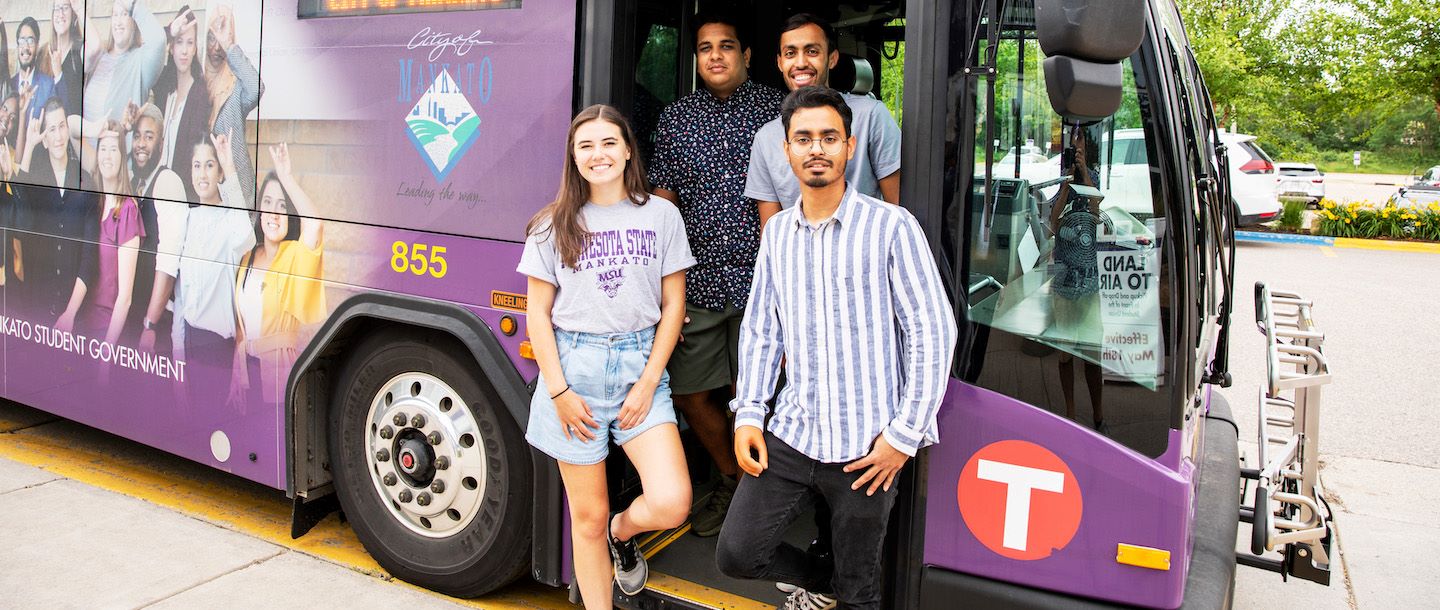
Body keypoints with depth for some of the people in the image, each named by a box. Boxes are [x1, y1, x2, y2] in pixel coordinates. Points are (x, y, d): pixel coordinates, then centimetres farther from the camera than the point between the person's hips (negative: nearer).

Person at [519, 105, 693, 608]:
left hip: (640, 365, 0)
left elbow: (673, 304, 4)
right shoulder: (554, 225, 4)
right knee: (588, 516, 5)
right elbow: (538, 313, 3)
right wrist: (559, 391, -6)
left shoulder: (661, 215, 5)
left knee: (671, 505, -12)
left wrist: (649, 382, -4)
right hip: (574, 368, 0)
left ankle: (623, 530, 23)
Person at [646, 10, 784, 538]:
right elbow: (662, 203, 9)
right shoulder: (675, 118, 9)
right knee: (690, 394, 10)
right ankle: (732, 479, 34)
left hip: (759, 279, -3)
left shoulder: (775, 109, 2)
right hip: (697, 281, 3)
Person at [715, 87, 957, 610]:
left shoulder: (890, 227, -7)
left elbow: (933, 332, -8)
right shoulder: (777, 232, 9)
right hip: (789, 437, 4)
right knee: (736, 555, 6)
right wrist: (748, 415, 5)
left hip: (867, 447, -4)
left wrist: (905, 433, -11)